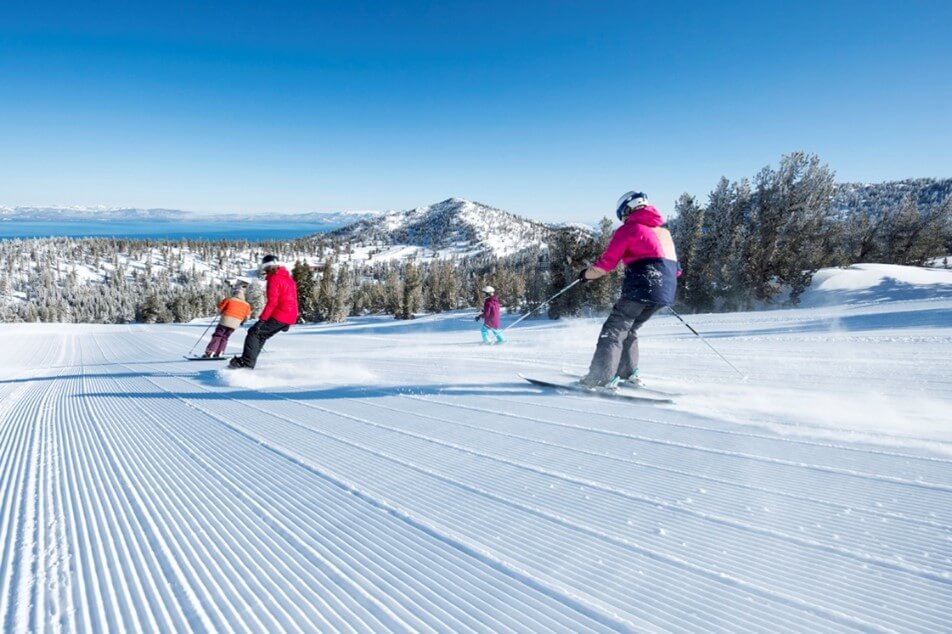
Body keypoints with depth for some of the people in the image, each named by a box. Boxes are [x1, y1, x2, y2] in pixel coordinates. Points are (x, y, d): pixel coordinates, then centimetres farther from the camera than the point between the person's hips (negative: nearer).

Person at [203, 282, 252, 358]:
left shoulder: (229, 299, 0)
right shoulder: (247, 305, 8)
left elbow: (219, 309, 3)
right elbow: (247, 316, 9)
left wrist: (223, 313, 25)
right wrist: (242, 322, 28)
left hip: (225, 321, -3)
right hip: (235, 324, 3)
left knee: (217, 336, 6)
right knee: (225, 337, 15)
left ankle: (210, 352, -3)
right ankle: (218, 353, 7)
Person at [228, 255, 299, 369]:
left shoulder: (274, 279, -9)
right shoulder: (289, 278, 20)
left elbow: (272, 302, -18)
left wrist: (262, 319, -20)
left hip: (279, 316, -9)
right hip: (290, 317, 9)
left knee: (254, 332, -3)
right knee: (261, 335, 17)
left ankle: (247, 363, -10)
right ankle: (249, 361, 15)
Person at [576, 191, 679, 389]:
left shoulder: (629, 229, 2)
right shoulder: (664, 232, 23)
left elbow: (606, 263, -2)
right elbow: (675, 268, 22)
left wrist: (586, 274, 13)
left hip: (642, 288, -7)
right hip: (667, 291, 8)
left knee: (614, 330, -4)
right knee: (629, 329, 22)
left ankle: (602, 378, -14)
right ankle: (628, 373, 21)